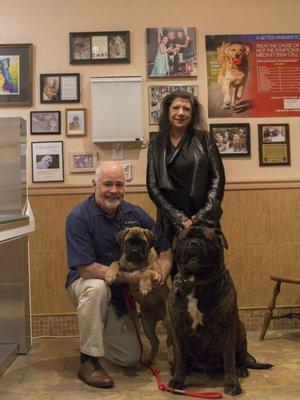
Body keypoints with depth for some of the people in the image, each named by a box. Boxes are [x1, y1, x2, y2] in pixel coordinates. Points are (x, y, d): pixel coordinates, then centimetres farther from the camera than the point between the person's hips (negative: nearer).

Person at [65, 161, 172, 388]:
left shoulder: (135, 214, -8)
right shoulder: (79, 217, -23)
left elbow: (164, 248, 0)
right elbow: (86, 268, -28)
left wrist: (162, 271, -21)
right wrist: (130, 278, -29)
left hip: (120, 294, 5)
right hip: (84, 284, -4)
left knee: (131, 359, 5)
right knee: (97, 287, -41)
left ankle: (101, 332, 35)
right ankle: (88, 361, -23)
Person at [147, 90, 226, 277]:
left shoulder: (204, 139, 3)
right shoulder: (156, 144, 7)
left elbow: (218, 178, -1)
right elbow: (153, 187, 2)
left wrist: (202, 216, -10)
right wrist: (180, 219, -8)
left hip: (205, 220, -1)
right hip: (171, 221, 1)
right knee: (177, 274, 3)